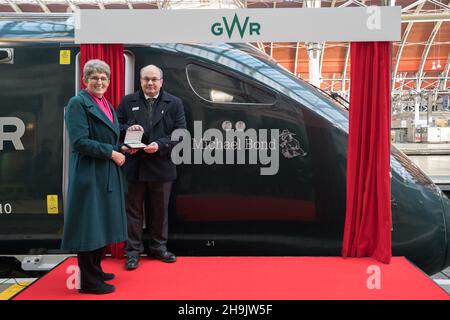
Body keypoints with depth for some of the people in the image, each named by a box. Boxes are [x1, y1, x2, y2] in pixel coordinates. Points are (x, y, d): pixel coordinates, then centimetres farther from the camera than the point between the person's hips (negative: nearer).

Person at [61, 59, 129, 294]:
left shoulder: (107, 105, 16)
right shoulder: (78, 103, -9)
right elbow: (79, 141, -19)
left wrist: (121, 148, 4)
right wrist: (111, 153, -16)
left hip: (108, 175, 9)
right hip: (89, 174, -9)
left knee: (102, 223, 15)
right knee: (89, 225, -1)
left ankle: (95, 270, 30)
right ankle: (88, 281, 11)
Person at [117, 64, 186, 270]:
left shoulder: (174, 103, 3)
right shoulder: (127, 102, 6)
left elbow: (180, 133, -3)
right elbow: (116, 127, 7)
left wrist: (160, 145, -17)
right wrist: (127, 129, -15)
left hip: (161, 166, 0)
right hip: (133, 165, 0)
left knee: (160, 210, 12)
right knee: (133, 210, 7)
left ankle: (158, 247, 29)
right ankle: (133, 250, 19)